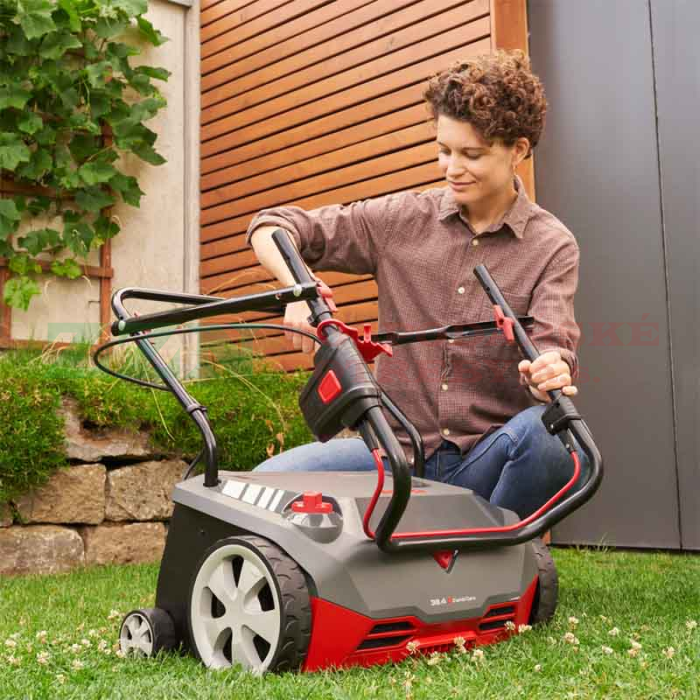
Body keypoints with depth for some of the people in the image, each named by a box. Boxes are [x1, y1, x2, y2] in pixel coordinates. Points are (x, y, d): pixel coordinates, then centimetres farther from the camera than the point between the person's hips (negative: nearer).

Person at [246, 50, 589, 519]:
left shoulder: (552, 246, 1)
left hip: (488, 462, 0)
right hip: (399, 453, 1)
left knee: (548, 429, -35)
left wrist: (551, 373, -37)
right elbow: (271, 229, 5)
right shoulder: (402, 220, 4)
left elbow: (552, 348, -12)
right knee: (269, 481, -23)